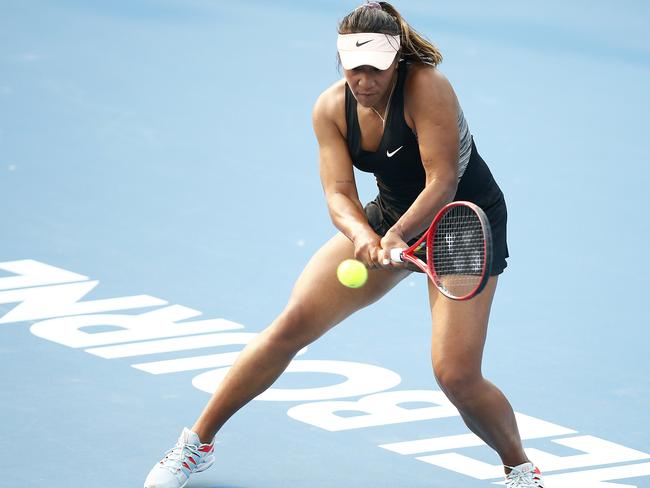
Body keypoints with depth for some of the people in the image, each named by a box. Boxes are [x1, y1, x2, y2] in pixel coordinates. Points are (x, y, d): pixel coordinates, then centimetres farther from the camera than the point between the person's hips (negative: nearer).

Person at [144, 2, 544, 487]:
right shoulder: (332, 108, -11)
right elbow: (339, 193, -15)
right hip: (390, 216, 5)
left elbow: (442, 182, -31)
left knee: (455, 375, -19)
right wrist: (362, 235, -37)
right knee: (293, 324, -5)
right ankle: (197, 443, 9)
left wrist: (396, 235, -44)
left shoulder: (427, 87, -27)